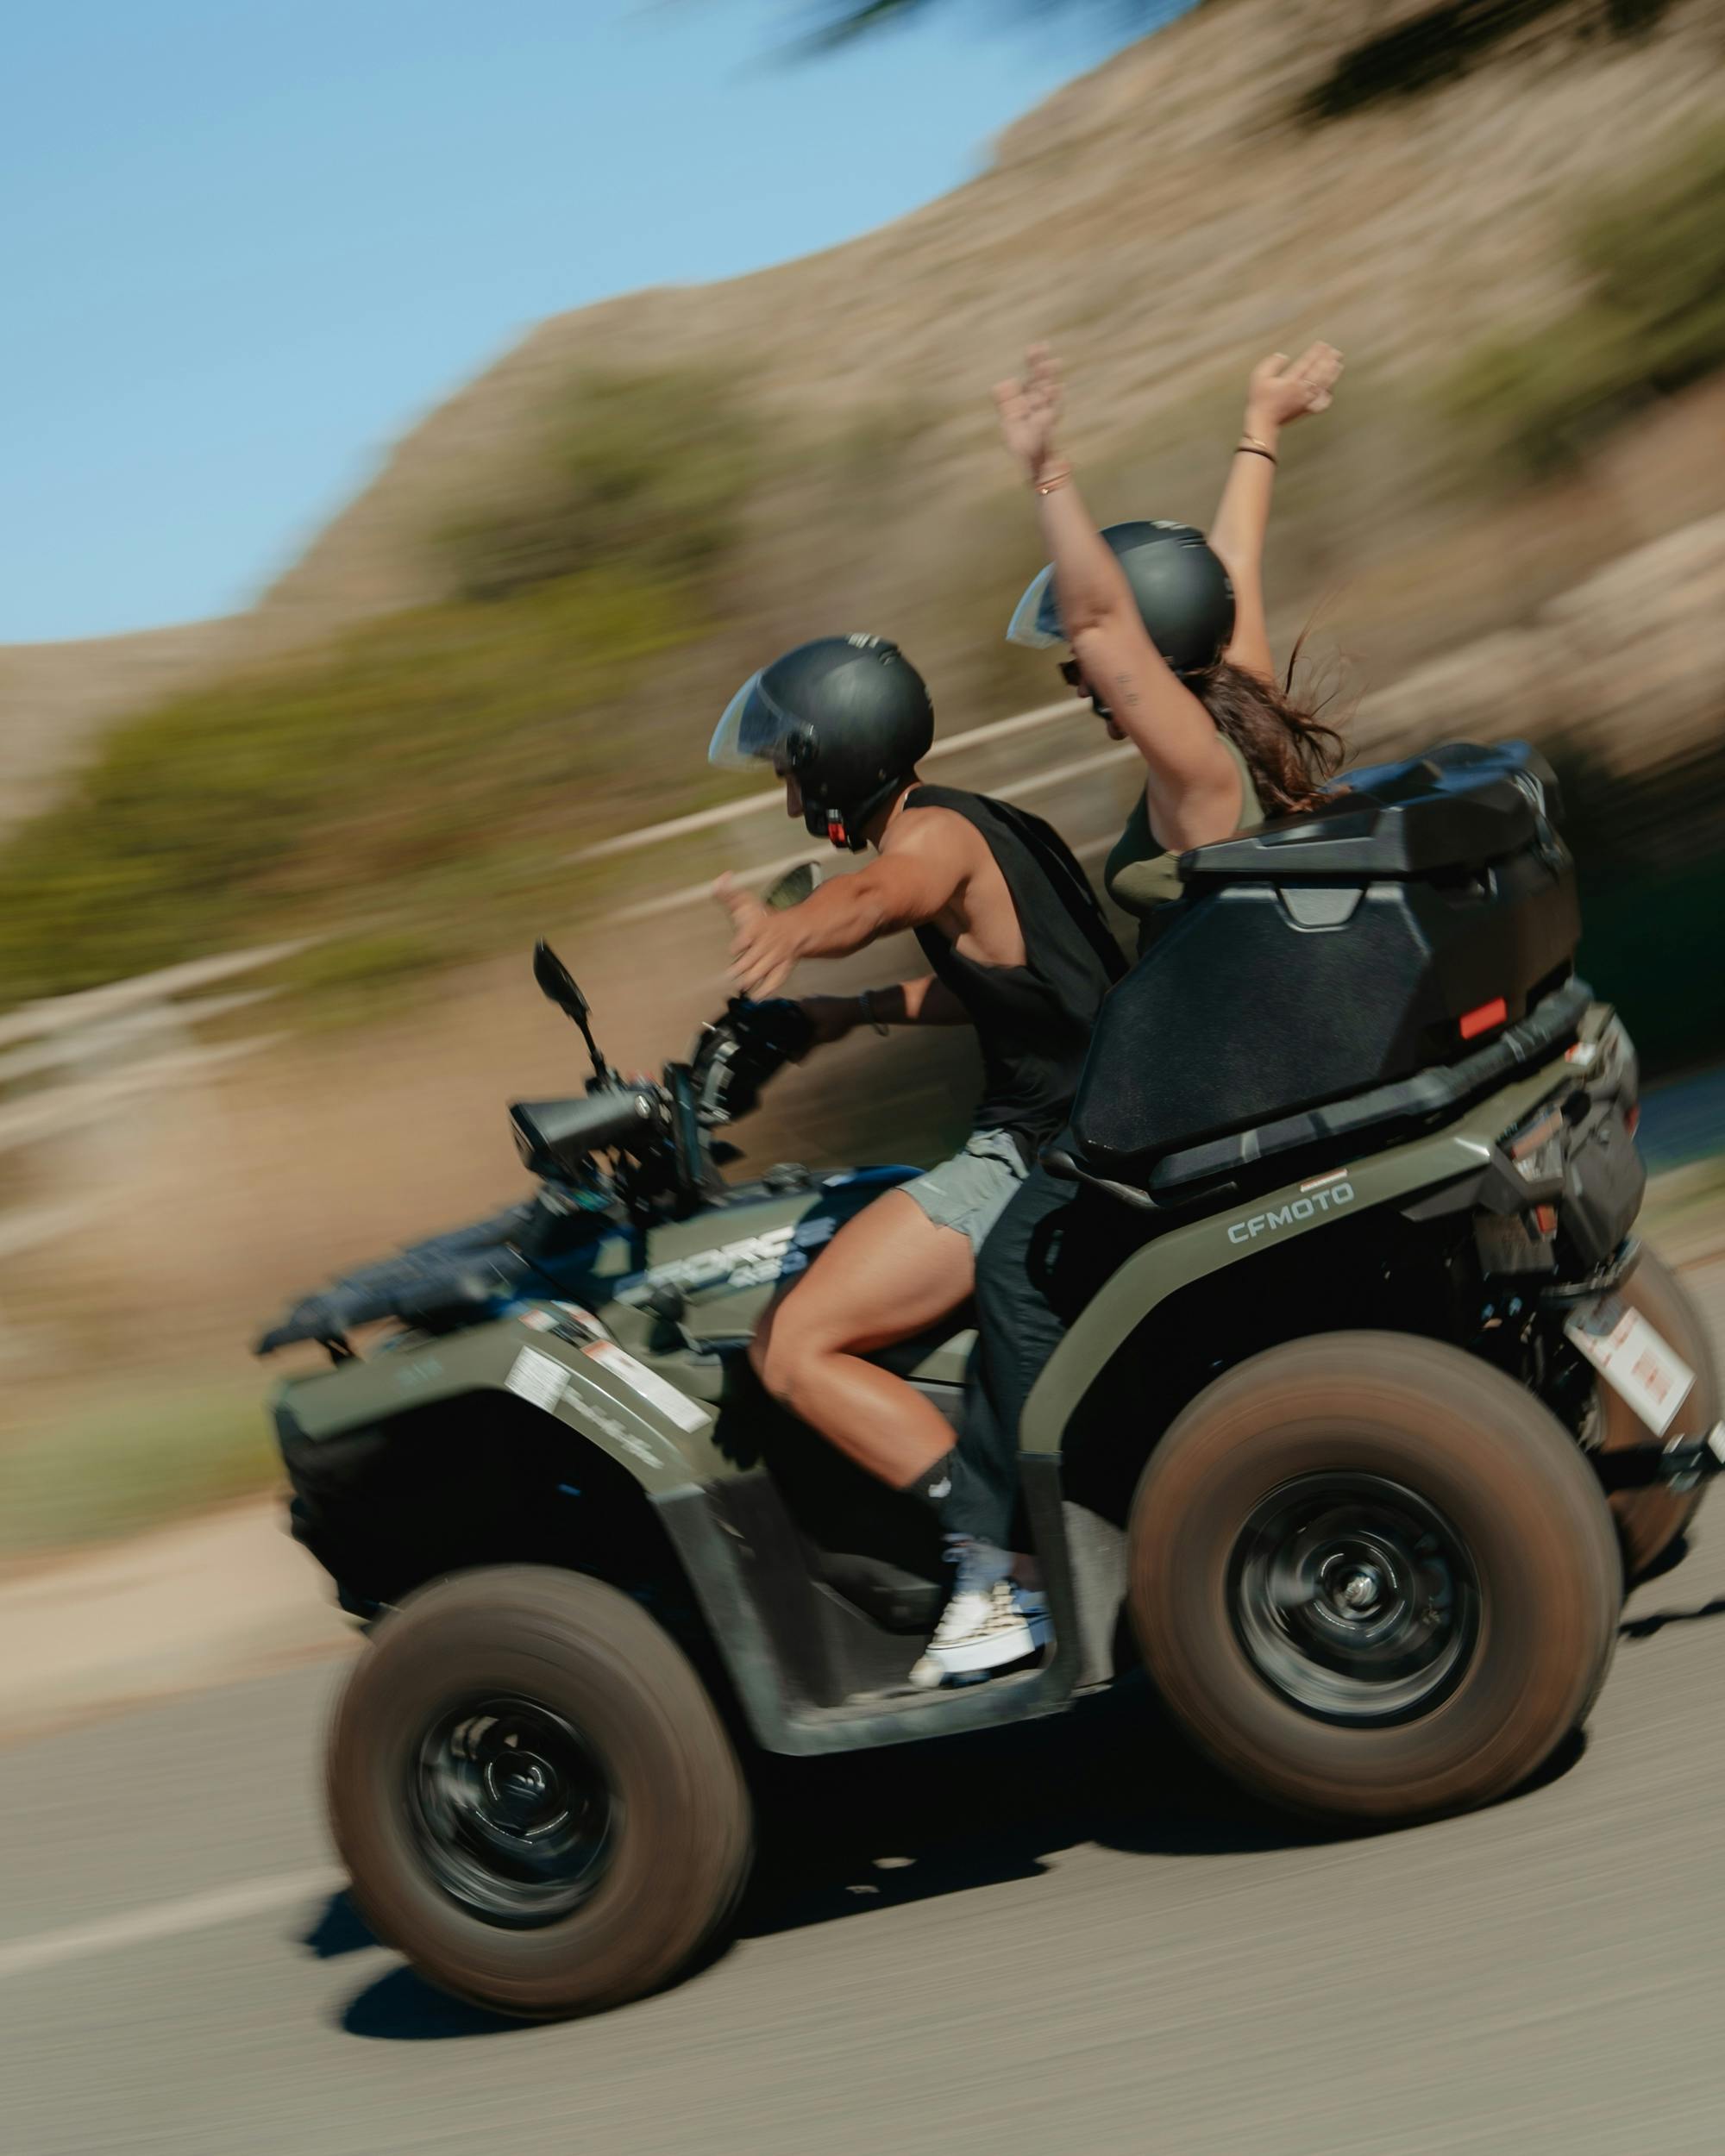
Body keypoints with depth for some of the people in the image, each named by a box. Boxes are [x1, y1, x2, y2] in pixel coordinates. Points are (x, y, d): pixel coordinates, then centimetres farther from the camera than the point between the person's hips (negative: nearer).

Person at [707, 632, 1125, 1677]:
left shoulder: (934, 835, -14)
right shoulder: (980, 825, 15)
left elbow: (874, 898, -40)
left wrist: (788, 929, -60)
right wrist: (864, 1010, 26)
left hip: (1035, 1152, -11)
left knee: (797, 1348, -15)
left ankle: (1006, 1571, -18)